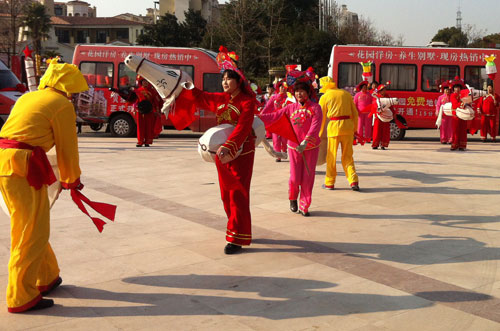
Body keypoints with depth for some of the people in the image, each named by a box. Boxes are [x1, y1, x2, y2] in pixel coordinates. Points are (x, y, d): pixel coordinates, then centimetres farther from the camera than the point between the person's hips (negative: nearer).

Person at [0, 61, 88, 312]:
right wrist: (72, 180, 17)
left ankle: (46, 278, 35)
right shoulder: (62, 105, -2)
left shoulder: (28, 98, 23)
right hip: (22, 167, -9)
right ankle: (21, 298, 7)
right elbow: (67, 148, 0)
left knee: (32, 227, 20)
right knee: (31, 232, 0)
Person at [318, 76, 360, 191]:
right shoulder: (346, 93, 13)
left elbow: (321, 118, 5)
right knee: (347, 156, 11)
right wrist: (354, 129, 19)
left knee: (331, 157, 8)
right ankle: (353, 181, -1)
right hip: (348, 126, 3)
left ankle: (329, 183, 15)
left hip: (334, 126, -3)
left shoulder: (324, 97, 4)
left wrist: (319, 134, 12)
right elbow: (355, 113, 12)